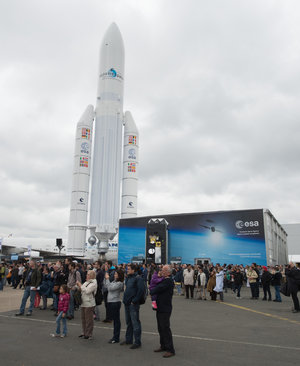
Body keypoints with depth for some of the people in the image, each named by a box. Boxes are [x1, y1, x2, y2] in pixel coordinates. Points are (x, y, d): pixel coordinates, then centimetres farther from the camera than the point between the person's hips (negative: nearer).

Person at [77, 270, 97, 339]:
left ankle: (89, 335, 9)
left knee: (89, 319, -1)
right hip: (83, 303, 9)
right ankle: (84, 333, 29)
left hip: (89, 304, -9)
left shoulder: (93, 283, -13)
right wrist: (79, 286, 3)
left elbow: (87, 291, -22)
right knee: (83, 319, 16)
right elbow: (82, 290, 21)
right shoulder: (86, 282, 15)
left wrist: (80, 285, -14)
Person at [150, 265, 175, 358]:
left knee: (165, 328, -6)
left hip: (165, 309, -10)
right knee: (161, 328, 18)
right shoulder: (164, 280, 14)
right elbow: (157, 289, 19)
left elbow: (158, 289, -23)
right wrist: (153, 290, -3)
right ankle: (163, 346, 30)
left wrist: (151, 290, -4)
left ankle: (170, 350, 2)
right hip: (160, 308, 10)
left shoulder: (168, 281, -18)